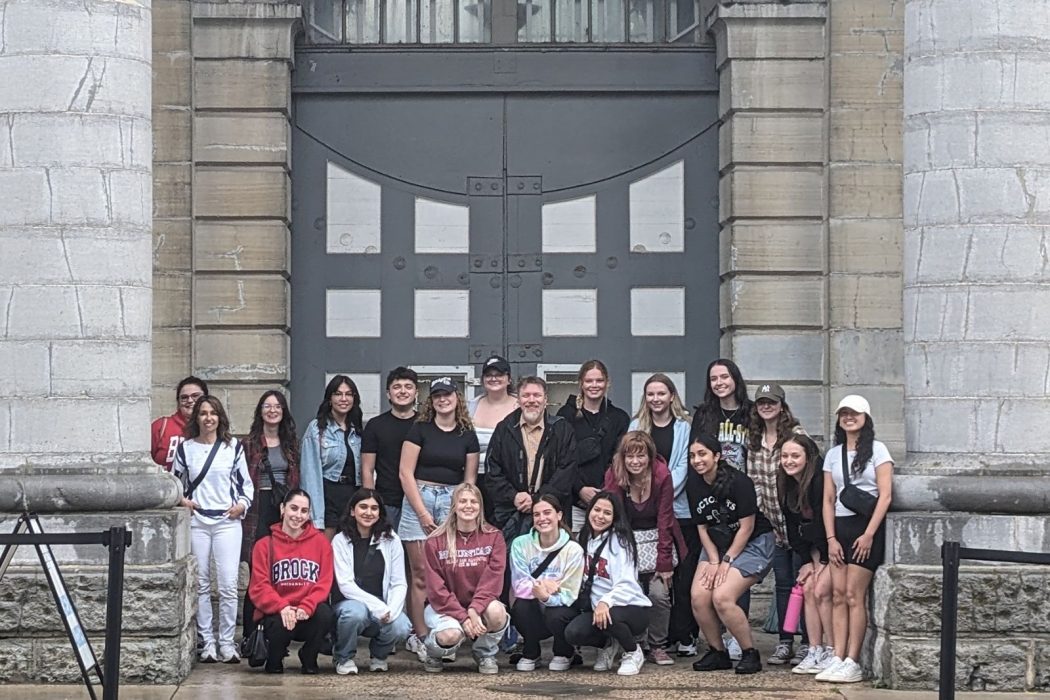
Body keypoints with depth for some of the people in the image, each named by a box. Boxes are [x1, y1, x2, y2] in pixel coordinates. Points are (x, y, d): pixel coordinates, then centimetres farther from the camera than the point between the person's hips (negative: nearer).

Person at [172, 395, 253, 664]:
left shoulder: (233, 447, 6)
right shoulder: (185, 448, 8)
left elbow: (246, 482, 11)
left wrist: (243, 504, -4)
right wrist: (181, 500, 0)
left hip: (227, 521, -1)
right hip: (196, 521, 1)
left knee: (228, 585, -8)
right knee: (201, 584, 4)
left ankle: (226, 643, -1)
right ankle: (207, 642, 10)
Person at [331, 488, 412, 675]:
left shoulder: (391, 540, 5)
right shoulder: (341, 541, -2)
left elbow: (399, 584, 0)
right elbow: (345, 584, -11)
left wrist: (391, 610, -20)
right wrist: (377, 607, -23)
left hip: (384, 609, 2)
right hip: (351, 603, -2)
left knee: (401, 628, -30)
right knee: (355, 612, -38)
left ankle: (378, 655, 7)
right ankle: (343, 658, -6)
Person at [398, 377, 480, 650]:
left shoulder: (467, 435, 10)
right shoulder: (419, 430, 2)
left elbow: (470, 479, 13)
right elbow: (406, 473, -2)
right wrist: (422, 513, -7)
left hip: (452, 502, 2)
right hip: (419, 498, -2)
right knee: (422, 573, -4)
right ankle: (420, 635, -2)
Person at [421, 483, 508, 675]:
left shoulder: (493, 537, -1)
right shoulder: (436, 541, -5)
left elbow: (492, 579, -11)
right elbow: (436, 589, -10)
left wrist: (474, 610, -26)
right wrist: (463, 617, -21)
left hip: (480, 605, 2)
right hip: (444, 607, -2)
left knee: (496, 611, -34)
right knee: (451, 634, -35)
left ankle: (485, 655, -1)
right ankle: (431, 652, 4)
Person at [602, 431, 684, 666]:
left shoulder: (661, 476, -13)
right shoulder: (614, 477, -12)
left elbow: (664, 521, -12)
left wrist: (665, 563, -14)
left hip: (657, 541, 0)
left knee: (659, 593, -14)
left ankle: (657, 647, 3)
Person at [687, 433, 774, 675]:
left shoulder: (738, 482, -20)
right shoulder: (694, 485, -2)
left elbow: (746, 527, -16)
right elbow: (702, 528, 4)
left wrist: (727, 562, -15)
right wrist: (714, 561, -8)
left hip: (753, 544, -6)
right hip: (717, 545, 6)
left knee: (722, 597, -24)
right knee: (699, 597, -14)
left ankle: (750, 654, -7)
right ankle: (718, 653, 5)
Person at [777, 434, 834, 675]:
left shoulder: (820, 481, -25)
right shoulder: (785, 484, -1)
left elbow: (827, 521, -22)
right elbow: (792, 524, 4)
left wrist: (824, 560, -13)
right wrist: (806, 560, 0)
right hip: (816, 545, 8)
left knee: (821, 591, -16)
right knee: (807, 589, -3)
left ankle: (834, 653, -8)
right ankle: (815, 652, 0)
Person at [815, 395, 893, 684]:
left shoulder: (877, 450, 0)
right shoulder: (833, 455, 14)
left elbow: (885, 496, -7)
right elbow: (828, 500, 11)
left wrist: (869, 534, -13)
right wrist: (831, 538, 0)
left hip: (866, 526, -5)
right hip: (839, 528, 5)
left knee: (853, 595, -9)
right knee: (837, 594, -2)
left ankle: (852, 663, -8)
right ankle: (838, 658, -5)